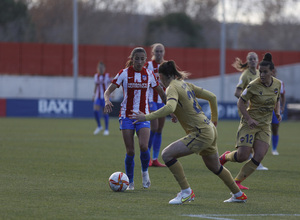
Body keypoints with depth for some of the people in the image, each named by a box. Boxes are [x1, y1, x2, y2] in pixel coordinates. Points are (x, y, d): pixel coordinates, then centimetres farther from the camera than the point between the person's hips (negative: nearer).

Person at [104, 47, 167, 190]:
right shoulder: (124, 74, -3)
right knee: (130, 151, -4)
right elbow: (108, 91, -9)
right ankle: (130, 182, 12)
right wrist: (107, 101, -30)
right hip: (126, 116, -1)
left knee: (143, 146, -20)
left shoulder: (149, 74, 3)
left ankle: (145, 171, 9)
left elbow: (161, 92, 16)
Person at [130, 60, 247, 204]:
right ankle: (238, 195, 43)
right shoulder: (185, 85, 13)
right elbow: (212, 97, 18)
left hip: (201, 133, -10)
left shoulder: (173, 87, -13)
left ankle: (186, 192, -8)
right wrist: (214, 119, 30)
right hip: (209, 129, 10)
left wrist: (147, 117, -33)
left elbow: (170, 107, -33)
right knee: (214, 167, 27)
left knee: (167, 154, -13)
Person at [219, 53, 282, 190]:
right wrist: (249, 118, -19)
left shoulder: (277, 84, 1)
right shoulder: (253, 86, -15)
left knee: (259, 156, -10)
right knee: (243, 156, -12)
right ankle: (226, 156, 24)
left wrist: (277, 113, 2)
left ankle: (237, 181, 2)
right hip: (249, 124, -4)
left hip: (265, 126, 5)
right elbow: (240, 102, -8)